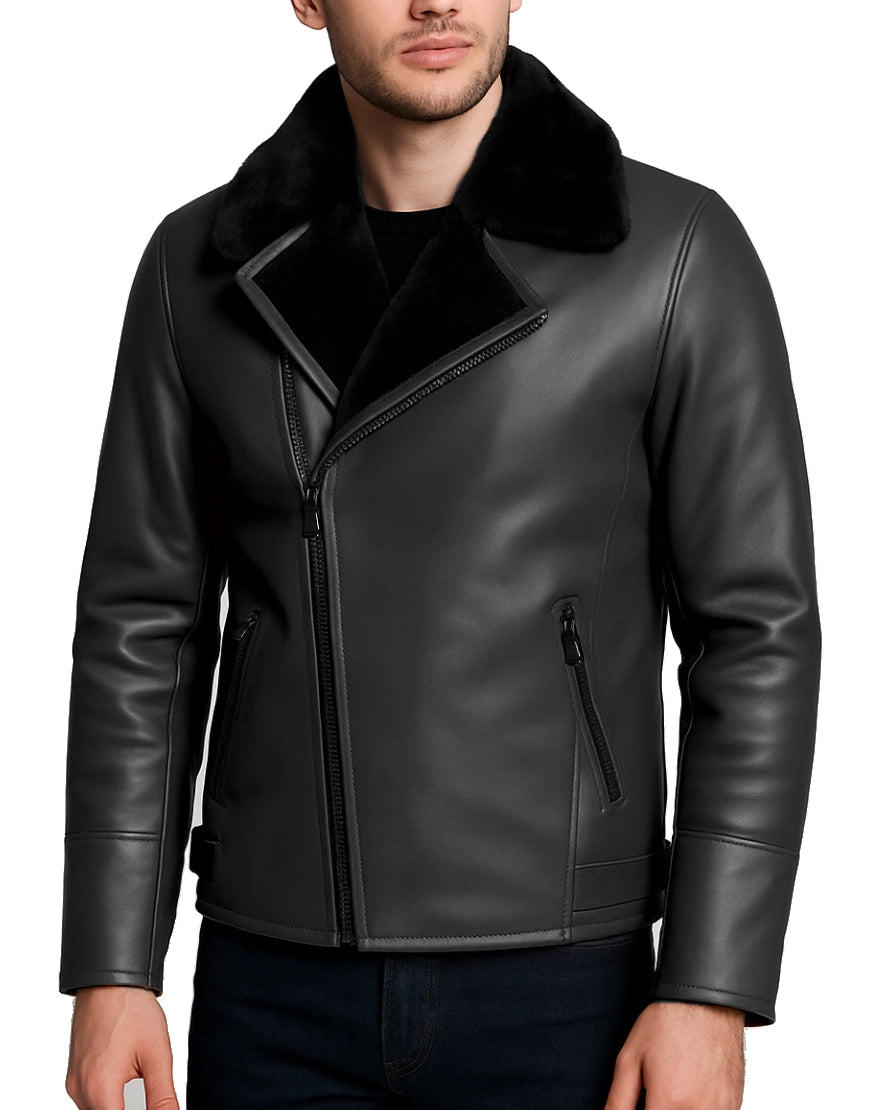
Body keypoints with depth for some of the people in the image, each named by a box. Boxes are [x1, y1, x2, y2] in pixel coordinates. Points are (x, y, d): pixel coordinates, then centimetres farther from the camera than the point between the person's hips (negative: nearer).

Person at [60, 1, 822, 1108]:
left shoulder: (677, 250, -7)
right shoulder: (206, 266, 2)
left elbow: (759, 631, -7)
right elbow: (141, 630, 5)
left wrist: (712, 993, -12)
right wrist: (109, 972, 0)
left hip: (558, 988, -2)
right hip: (274, 995, 3)